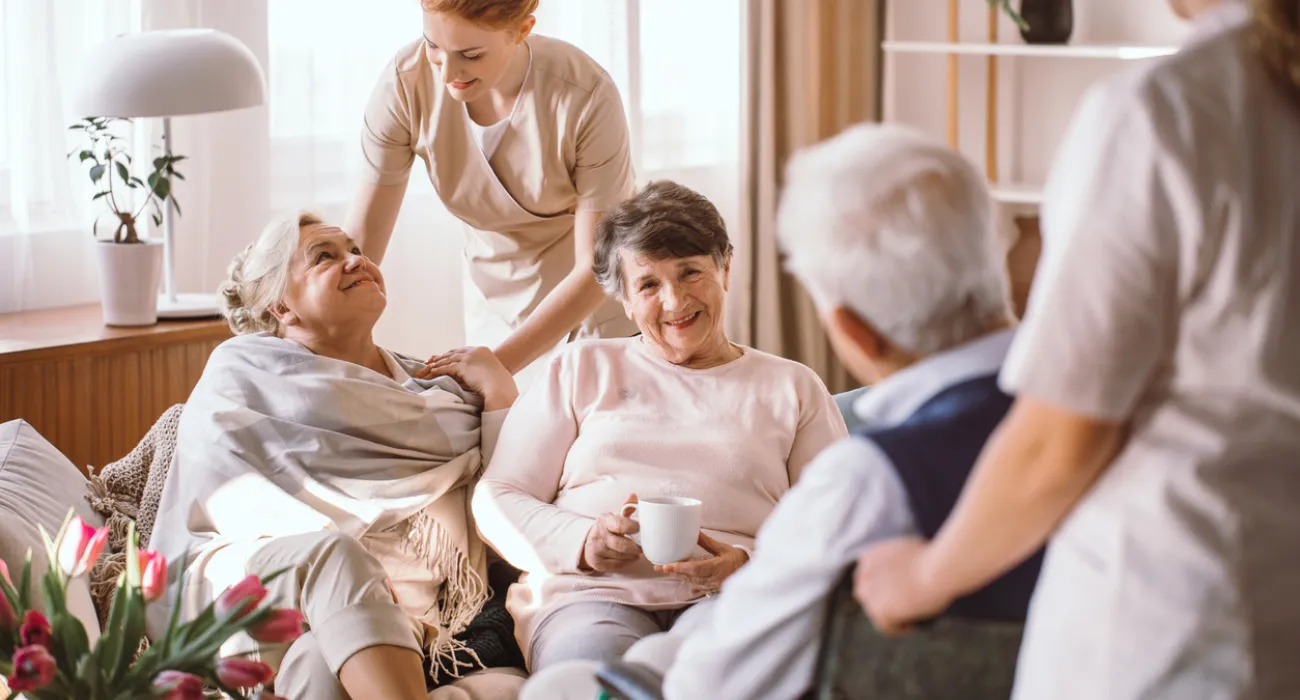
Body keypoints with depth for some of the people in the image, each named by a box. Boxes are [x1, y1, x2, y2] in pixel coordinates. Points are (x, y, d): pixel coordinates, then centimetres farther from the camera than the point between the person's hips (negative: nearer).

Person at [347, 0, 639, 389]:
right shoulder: (405, 83, -22)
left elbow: (598, 268, -24)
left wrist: (496, 364, -32)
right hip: (496, 305, 3)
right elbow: (361, 240, -15)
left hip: (603, 300, -3)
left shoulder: (586, 97, -30)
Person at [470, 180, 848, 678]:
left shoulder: (792, 388, 22)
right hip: (591, 594, 1)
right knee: (595, 657, -38)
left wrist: (750, 564, -10)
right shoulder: (580, 370, 24)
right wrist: (582, 543, -5)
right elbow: (496, 499, 16)